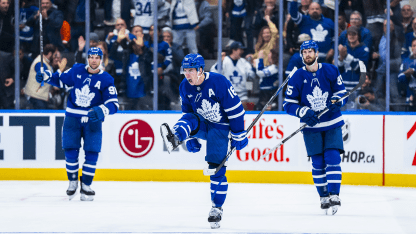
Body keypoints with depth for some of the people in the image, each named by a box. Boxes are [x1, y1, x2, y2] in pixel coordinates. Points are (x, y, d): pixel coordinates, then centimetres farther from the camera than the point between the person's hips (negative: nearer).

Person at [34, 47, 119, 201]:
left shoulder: (106, 79, -7)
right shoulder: (77, 70, 2)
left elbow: (113, 104, -12)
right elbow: (61, 80, 18)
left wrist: (101, 111, -30)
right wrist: (46, 77, 1)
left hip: (93, 120, -2)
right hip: (73, 117, 2)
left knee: (92, 152, -7)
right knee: (70, 150, -4)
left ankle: (86, 185, 7)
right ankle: (73, 182, 15)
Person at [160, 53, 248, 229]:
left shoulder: (219, 82, -23)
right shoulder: (185, 87, -4)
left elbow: (235, 109, -18)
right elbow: (187, 113, 9)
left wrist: (238, 135, -15)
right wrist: (190, 138, 5)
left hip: (220, 128, -5)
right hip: (201, 124, 5)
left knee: (217, 168, -8)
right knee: (189, 121, -28)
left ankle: (217, 208, 2)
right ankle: (175, 138, -60)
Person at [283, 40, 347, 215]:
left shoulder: (331, 71, -3)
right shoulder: (297, 77, -5)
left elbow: (342, 92, 5)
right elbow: (288, 104, -4)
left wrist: (336, 101, -17)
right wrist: (303, 112, -20)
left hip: (332, 124, 0)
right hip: (311, 127, 0)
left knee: (332, 158, -11)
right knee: (318, 163, -1)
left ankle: (334, 195, -11)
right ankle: (323, 196, 11)